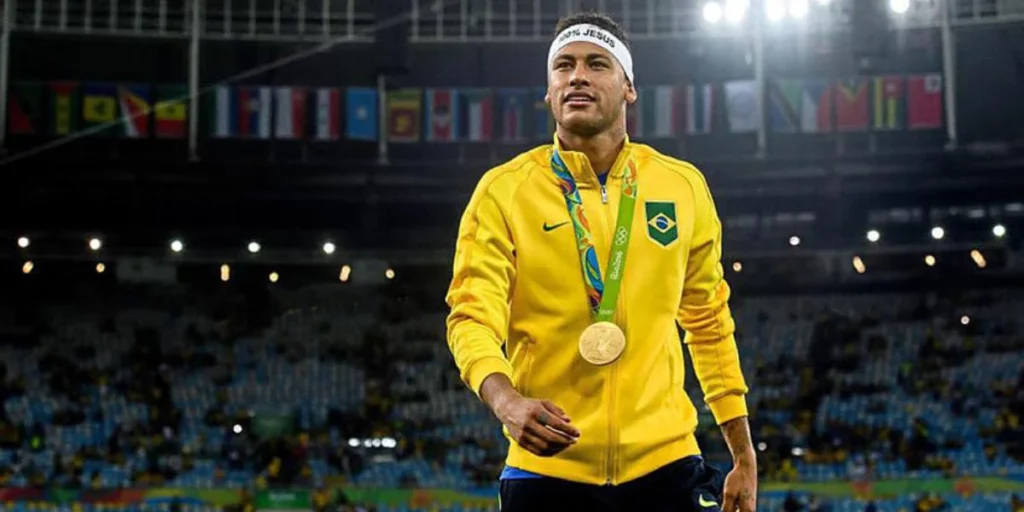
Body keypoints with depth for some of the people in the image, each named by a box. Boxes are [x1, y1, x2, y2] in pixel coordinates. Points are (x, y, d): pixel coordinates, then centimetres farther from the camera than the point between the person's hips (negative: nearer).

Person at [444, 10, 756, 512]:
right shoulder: (503, 189, -2)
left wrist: (744, 457, 12)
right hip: (546, 466, -2)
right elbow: (471, 318, -9)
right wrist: (506, 400, -29)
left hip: (665, 462, 2)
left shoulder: (684, 187, 6)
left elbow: (710, 326, 13)